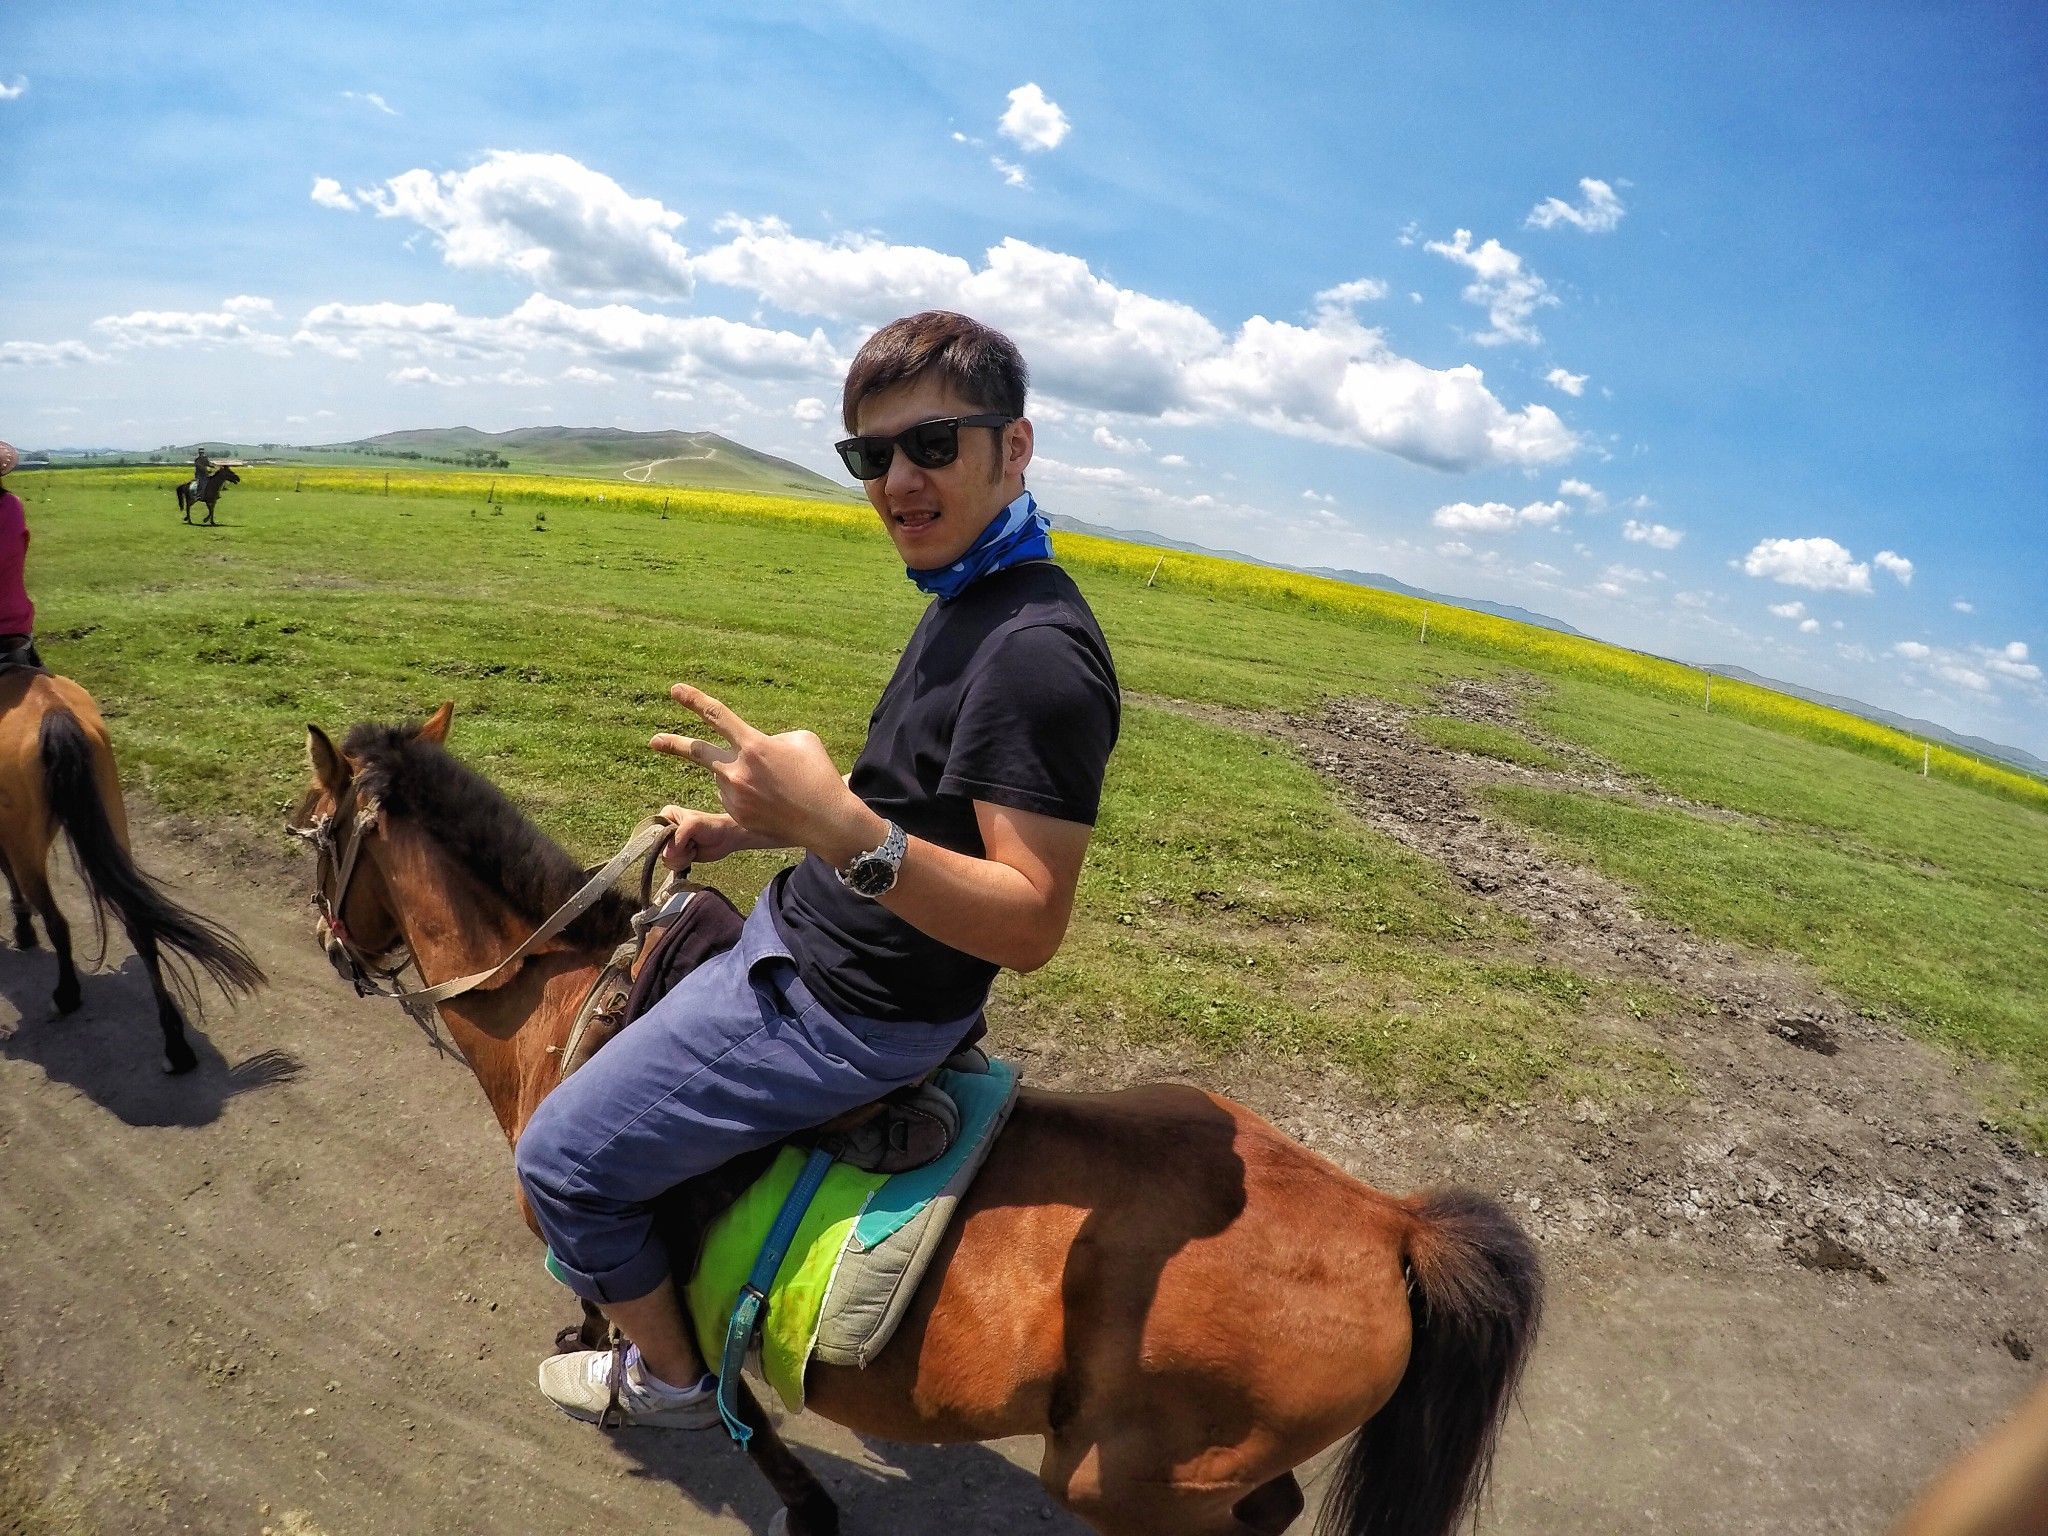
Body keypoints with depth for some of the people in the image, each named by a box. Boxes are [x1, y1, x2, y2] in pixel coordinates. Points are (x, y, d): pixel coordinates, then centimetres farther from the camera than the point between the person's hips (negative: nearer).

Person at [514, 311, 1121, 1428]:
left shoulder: (1038, 654, -28)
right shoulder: (968, 602, 5)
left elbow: (1031, 925, -30)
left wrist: (841, 829, -42)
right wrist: (745, 827, 9)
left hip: (837, 1011, -10)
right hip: (809, 928, 10)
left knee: (562, 1157, 0)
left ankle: (670, 1378, 29)